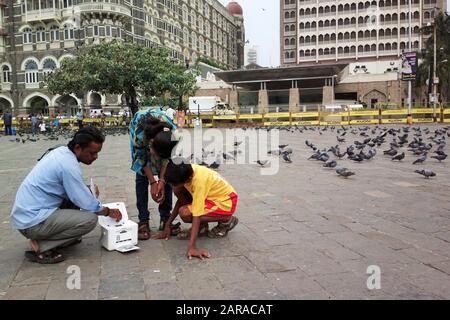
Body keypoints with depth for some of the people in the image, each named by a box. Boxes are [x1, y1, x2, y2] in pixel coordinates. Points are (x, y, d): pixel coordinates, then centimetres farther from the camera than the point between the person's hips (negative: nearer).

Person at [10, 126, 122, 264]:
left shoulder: (61, 151, 5)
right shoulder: (69, 165, -22)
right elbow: (88, 205, -17)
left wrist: (89, 191, 3)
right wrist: (108, 212, 1)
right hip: (32, 222, -9)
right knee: (90, 219, -18)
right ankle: (41, 246, -9)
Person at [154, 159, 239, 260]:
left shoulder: (199, 181, -34)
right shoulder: (187, 171, -11)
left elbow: (196, 216, -35)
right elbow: (180, 200, 3)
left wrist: (191, 247, -38)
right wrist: (167, 225, 4)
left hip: (226, 202, -8)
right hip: (213, 195, 8)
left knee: (184, 213, -22)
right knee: (178, 190, -10)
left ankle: (226, 221, -5)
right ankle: (201, 227, 2)